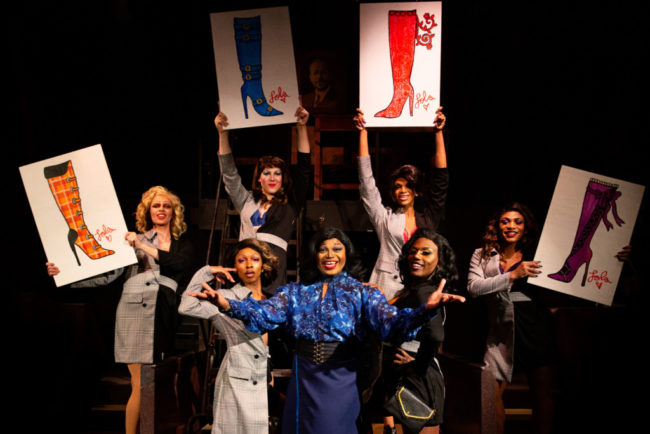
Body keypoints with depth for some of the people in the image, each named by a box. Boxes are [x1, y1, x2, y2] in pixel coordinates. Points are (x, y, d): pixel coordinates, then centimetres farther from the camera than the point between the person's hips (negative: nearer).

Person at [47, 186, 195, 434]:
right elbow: (106, 275, 6)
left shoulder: (183, 246, 18)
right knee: (141, 386, -7)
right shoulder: (135, 241, 12)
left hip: (165, 316, 2)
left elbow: (180, 264, -6)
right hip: (135, 311, -2)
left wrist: (146, 248, -8)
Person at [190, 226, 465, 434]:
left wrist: (426, 310, -37)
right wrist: (229, 305, -28)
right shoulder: (296, 292, 6)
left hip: (341, 380, -2)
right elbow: (264, 313, -8)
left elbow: (390, 322, -16)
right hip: (304, 379, 2)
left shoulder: (362, 293, 0)